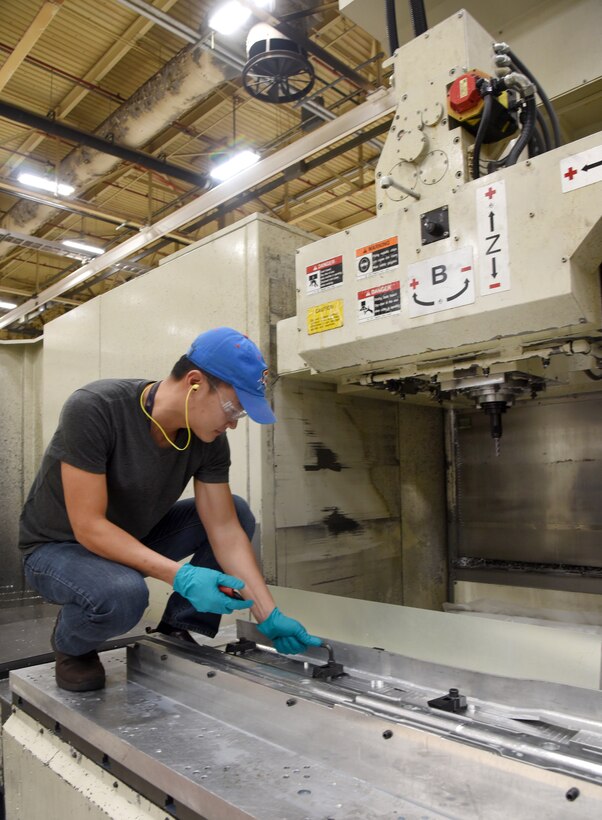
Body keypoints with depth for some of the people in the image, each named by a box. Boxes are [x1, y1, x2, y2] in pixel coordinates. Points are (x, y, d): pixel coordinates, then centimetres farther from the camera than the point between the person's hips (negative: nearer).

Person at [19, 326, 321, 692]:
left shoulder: (209, 440, -15)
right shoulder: (93, 409, -32)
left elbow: (225, 530, -12)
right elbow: (88, 527, -31)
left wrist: (270, 616, -16)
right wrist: (180, 576, -37)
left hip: (135, 537, 6)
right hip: (59, 547, -5)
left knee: (238, 513, -8)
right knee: (123, 594, -37)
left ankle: (176, 630, 2)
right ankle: (72, 645, -1)